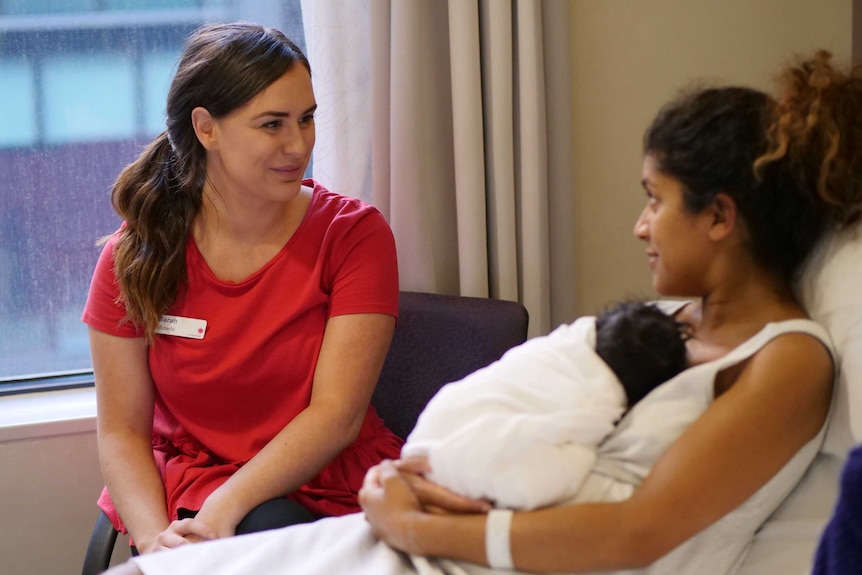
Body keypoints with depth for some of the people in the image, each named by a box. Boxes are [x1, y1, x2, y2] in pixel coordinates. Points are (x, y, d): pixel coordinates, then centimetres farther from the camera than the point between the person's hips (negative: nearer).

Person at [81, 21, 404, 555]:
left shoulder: (355, 234, -3)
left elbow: (337, 415, -10)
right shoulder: (133, 258, 1)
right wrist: (156, 538, -19)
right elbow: (121, 432, 1)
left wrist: (222, 511, -22)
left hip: (328, 492, 1)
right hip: (183, 496, 0)